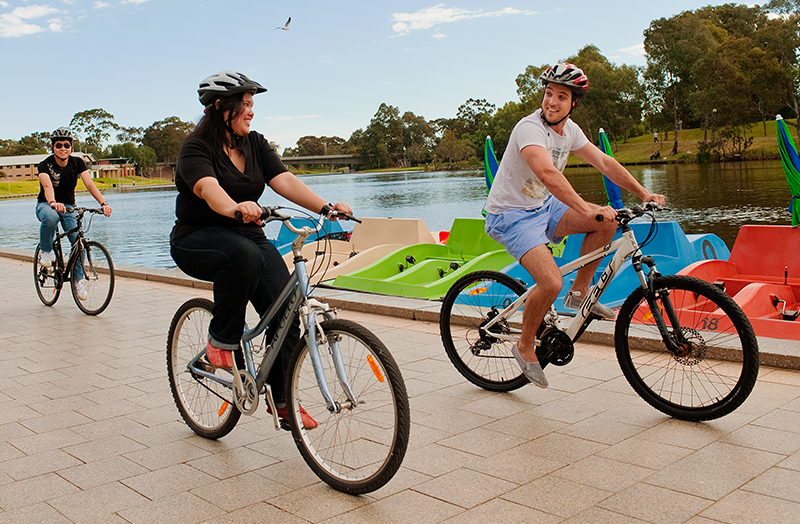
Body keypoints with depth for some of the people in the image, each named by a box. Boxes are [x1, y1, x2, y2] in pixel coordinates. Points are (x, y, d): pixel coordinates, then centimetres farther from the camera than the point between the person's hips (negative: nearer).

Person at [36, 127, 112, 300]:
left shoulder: (77, 162, -8)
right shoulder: (45, 165, -16)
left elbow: (89, 183, -23)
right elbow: (47, 185, -37)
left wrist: (103, 203, -40)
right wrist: (53, 202, -59)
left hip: (68, 206, 3)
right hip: (46, 205, -3)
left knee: (78, 239, -20)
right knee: (51, 217, -40)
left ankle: (78, 279, -2)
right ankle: (45, 251, -12)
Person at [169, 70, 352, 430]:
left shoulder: (255, 144, 5)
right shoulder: (195, 148, -12)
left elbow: (284, 180, -10)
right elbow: (207, 188, -33)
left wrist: (326, 207, -26)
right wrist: (235, 208, -55)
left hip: (248, 235, 5)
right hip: (198, 239, -5)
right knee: (244, 256, -39)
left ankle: (282, 398, 3)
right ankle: (221, 340, -18)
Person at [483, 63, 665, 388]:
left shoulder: (569, 130, 1)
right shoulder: (530, 128, -26)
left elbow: (604, 163, 9)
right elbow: (548, 174, -43)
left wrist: (644, 194, 2)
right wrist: (587, 209, -52)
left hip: (543, 207, 8)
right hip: (511, 216, -8)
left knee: (607, 221, -7)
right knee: (551, 283, -25)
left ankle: (579, 293, 8)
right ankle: (525, 347, 1)